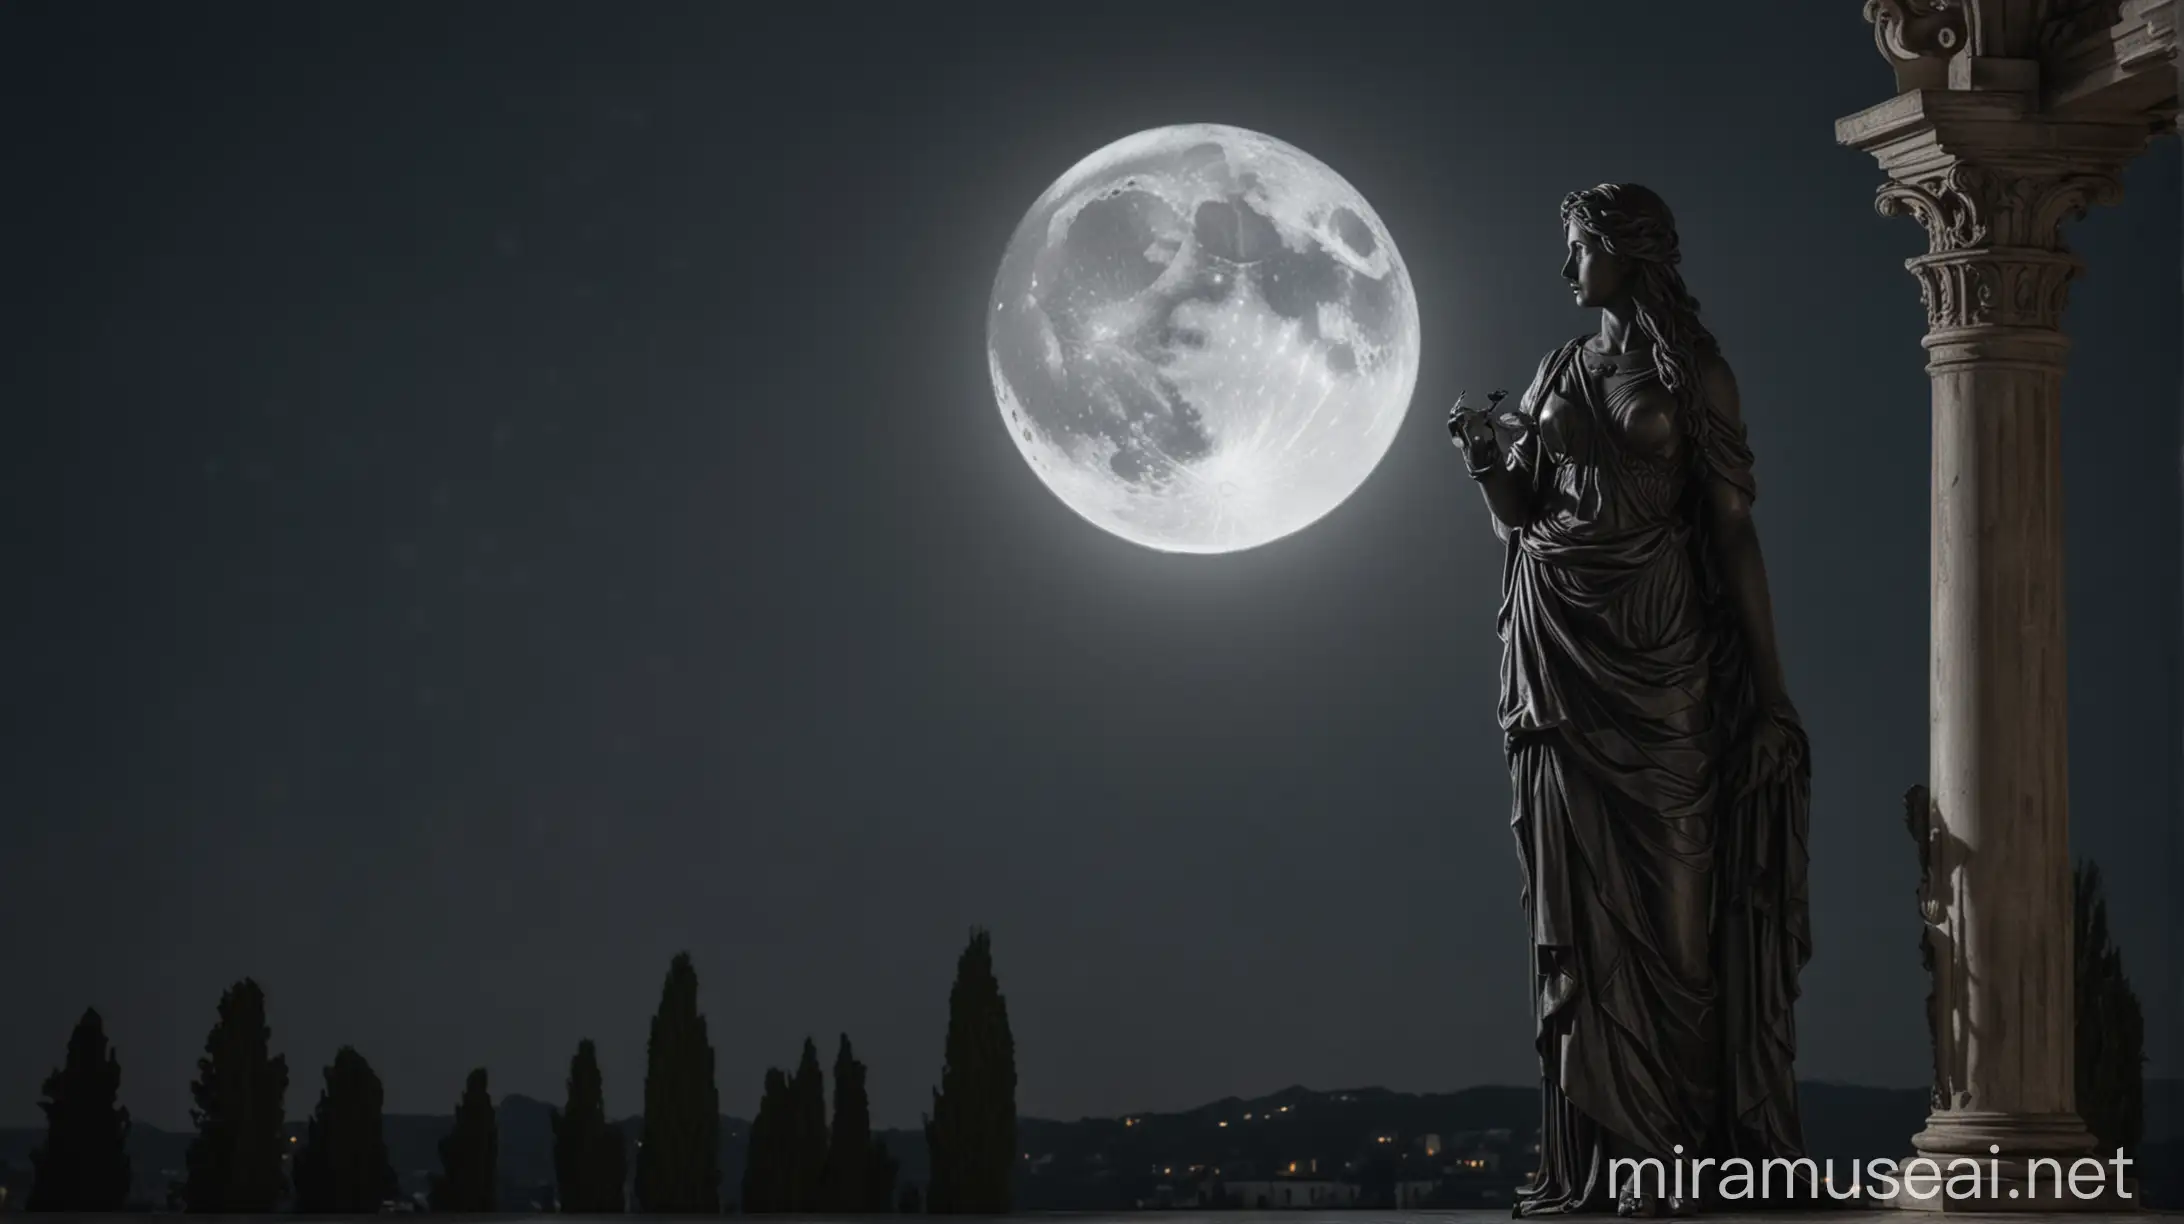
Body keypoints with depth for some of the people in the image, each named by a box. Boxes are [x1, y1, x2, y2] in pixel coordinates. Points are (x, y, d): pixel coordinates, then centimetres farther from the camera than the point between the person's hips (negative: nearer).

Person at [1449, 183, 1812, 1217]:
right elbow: (1522, 519, 15)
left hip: (1657, 658, -5)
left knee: (1668, 897, -6)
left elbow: (1731, 527, -5)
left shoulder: (1691, 374, 0)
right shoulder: (1560, 373, 15)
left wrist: (1770, 694, -10)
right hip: (1565, 660, 5)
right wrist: (1488, 458, -6)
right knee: (1579, 901, 2)